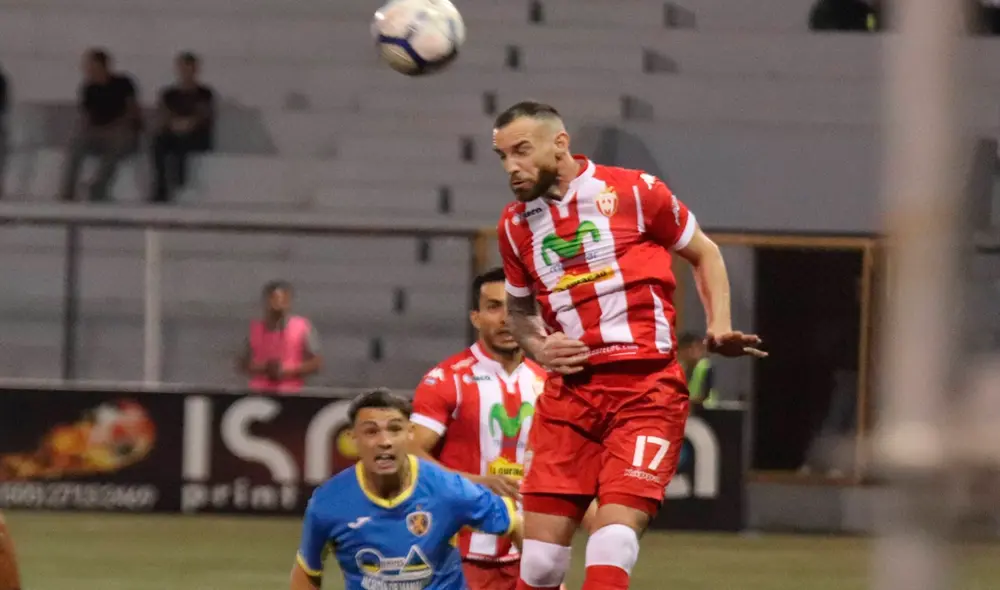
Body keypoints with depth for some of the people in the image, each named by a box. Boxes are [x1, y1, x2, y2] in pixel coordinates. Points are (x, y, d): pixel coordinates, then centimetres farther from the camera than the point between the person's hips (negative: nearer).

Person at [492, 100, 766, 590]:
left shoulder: (634, 192, -2)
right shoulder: (515, 226, 11)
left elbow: (704, 253, 11)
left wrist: (719, 327, -3)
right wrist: (536, 347, 4)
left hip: (646, 389, -4)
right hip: (569, 393, 4)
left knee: (617, 527, -19)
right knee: (541, 547, -1)